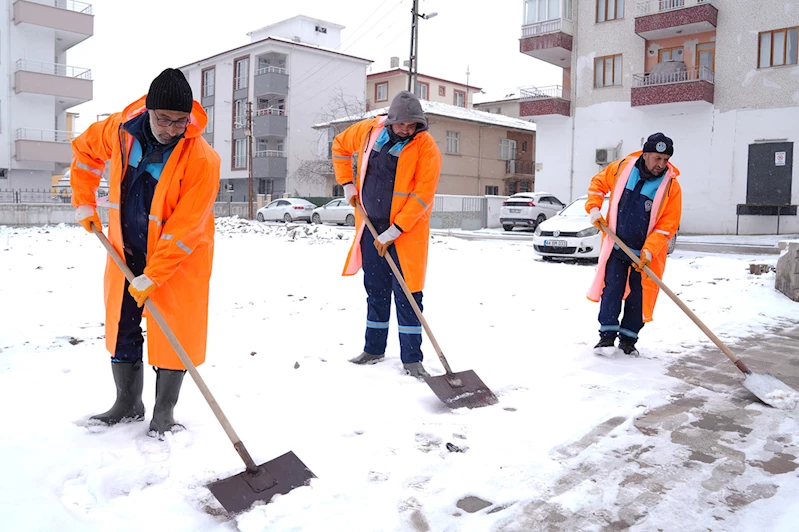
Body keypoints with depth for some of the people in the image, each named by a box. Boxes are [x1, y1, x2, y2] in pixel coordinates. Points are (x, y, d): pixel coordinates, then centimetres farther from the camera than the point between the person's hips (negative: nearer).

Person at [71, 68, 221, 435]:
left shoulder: (202, 159, -24)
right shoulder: (119, 129, -9)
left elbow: (185, 229, -25)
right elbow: (85, 149, 15)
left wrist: (152, 277, -24)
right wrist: (84, 202, 10)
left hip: (178, 259, -5)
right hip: (126, 252, 5)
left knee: (172, 333, 0)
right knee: (122, 326, 13)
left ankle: (164, 412, 18)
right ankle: (128, 404, 31)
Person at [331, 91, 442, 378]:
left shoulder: (426, 147, -14)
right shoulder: (369, 130, 0)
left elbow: (422, 195, -18)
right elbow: (340, 145, 19)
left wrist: (394, 231, -21)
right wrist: (347, 184, 10)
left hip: (406, 231, -4)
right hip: (371, 226, 5)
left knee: (407, 296, -3)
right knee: (375, 291, 14)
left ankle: (411, 359, 6)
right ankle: (374, 349, 26)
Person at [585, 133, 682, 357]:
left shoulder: (671, 186, -12)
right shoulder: (622, 168, -7)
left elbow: (667, 224, -13)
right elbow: (598, 182, 12)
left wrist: (649, 250, -22)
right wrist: (594, 208, -1)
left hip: (646, 253, 0)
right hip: (617, 247, 1)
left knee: (638, 296, 6)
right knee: (611, 290, -2)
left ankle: (628, 339, 19)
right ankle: (607, 335, 5)